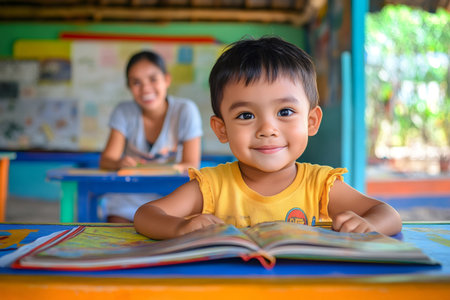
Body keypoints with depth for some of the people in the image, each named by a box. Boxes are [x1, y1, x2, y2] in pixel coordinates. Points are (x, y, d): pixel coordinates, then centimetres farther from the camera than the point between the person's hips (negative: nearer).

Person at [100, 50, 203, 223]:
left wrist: (173, 168, -30)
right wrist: (120, 163, -31)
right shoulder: (123, 112, -2)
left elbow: (191, 165, -8)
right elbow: (106, 159, -8)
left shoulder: (185, 111, -7)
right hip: (127, 202, 1)